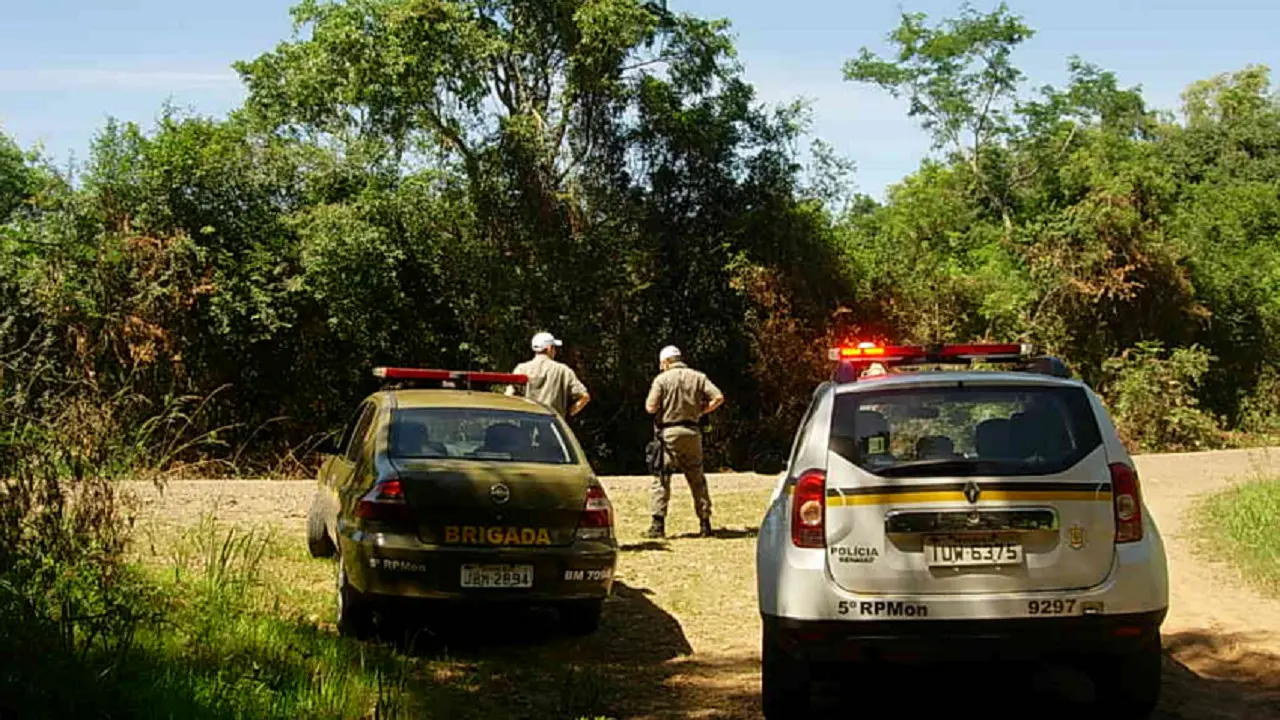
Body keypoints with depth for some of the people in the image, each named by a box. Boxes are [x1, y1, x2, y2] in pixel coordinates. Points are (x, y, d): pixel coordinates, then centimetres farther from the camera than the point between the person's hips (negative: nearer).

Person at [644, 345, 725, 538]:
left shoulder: (662, 379, -3)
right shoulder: (698, 377, 7)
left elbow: (651, 407, -10)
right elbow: (718, 397, -3)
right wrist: (700, 411, 10)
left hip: (669, 432, -3)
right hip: (692, 433, 3)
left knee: (661, 479, -1)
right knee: (697, 479, 12)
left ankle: (658, 524, -8)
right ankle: (705, 523, 11)